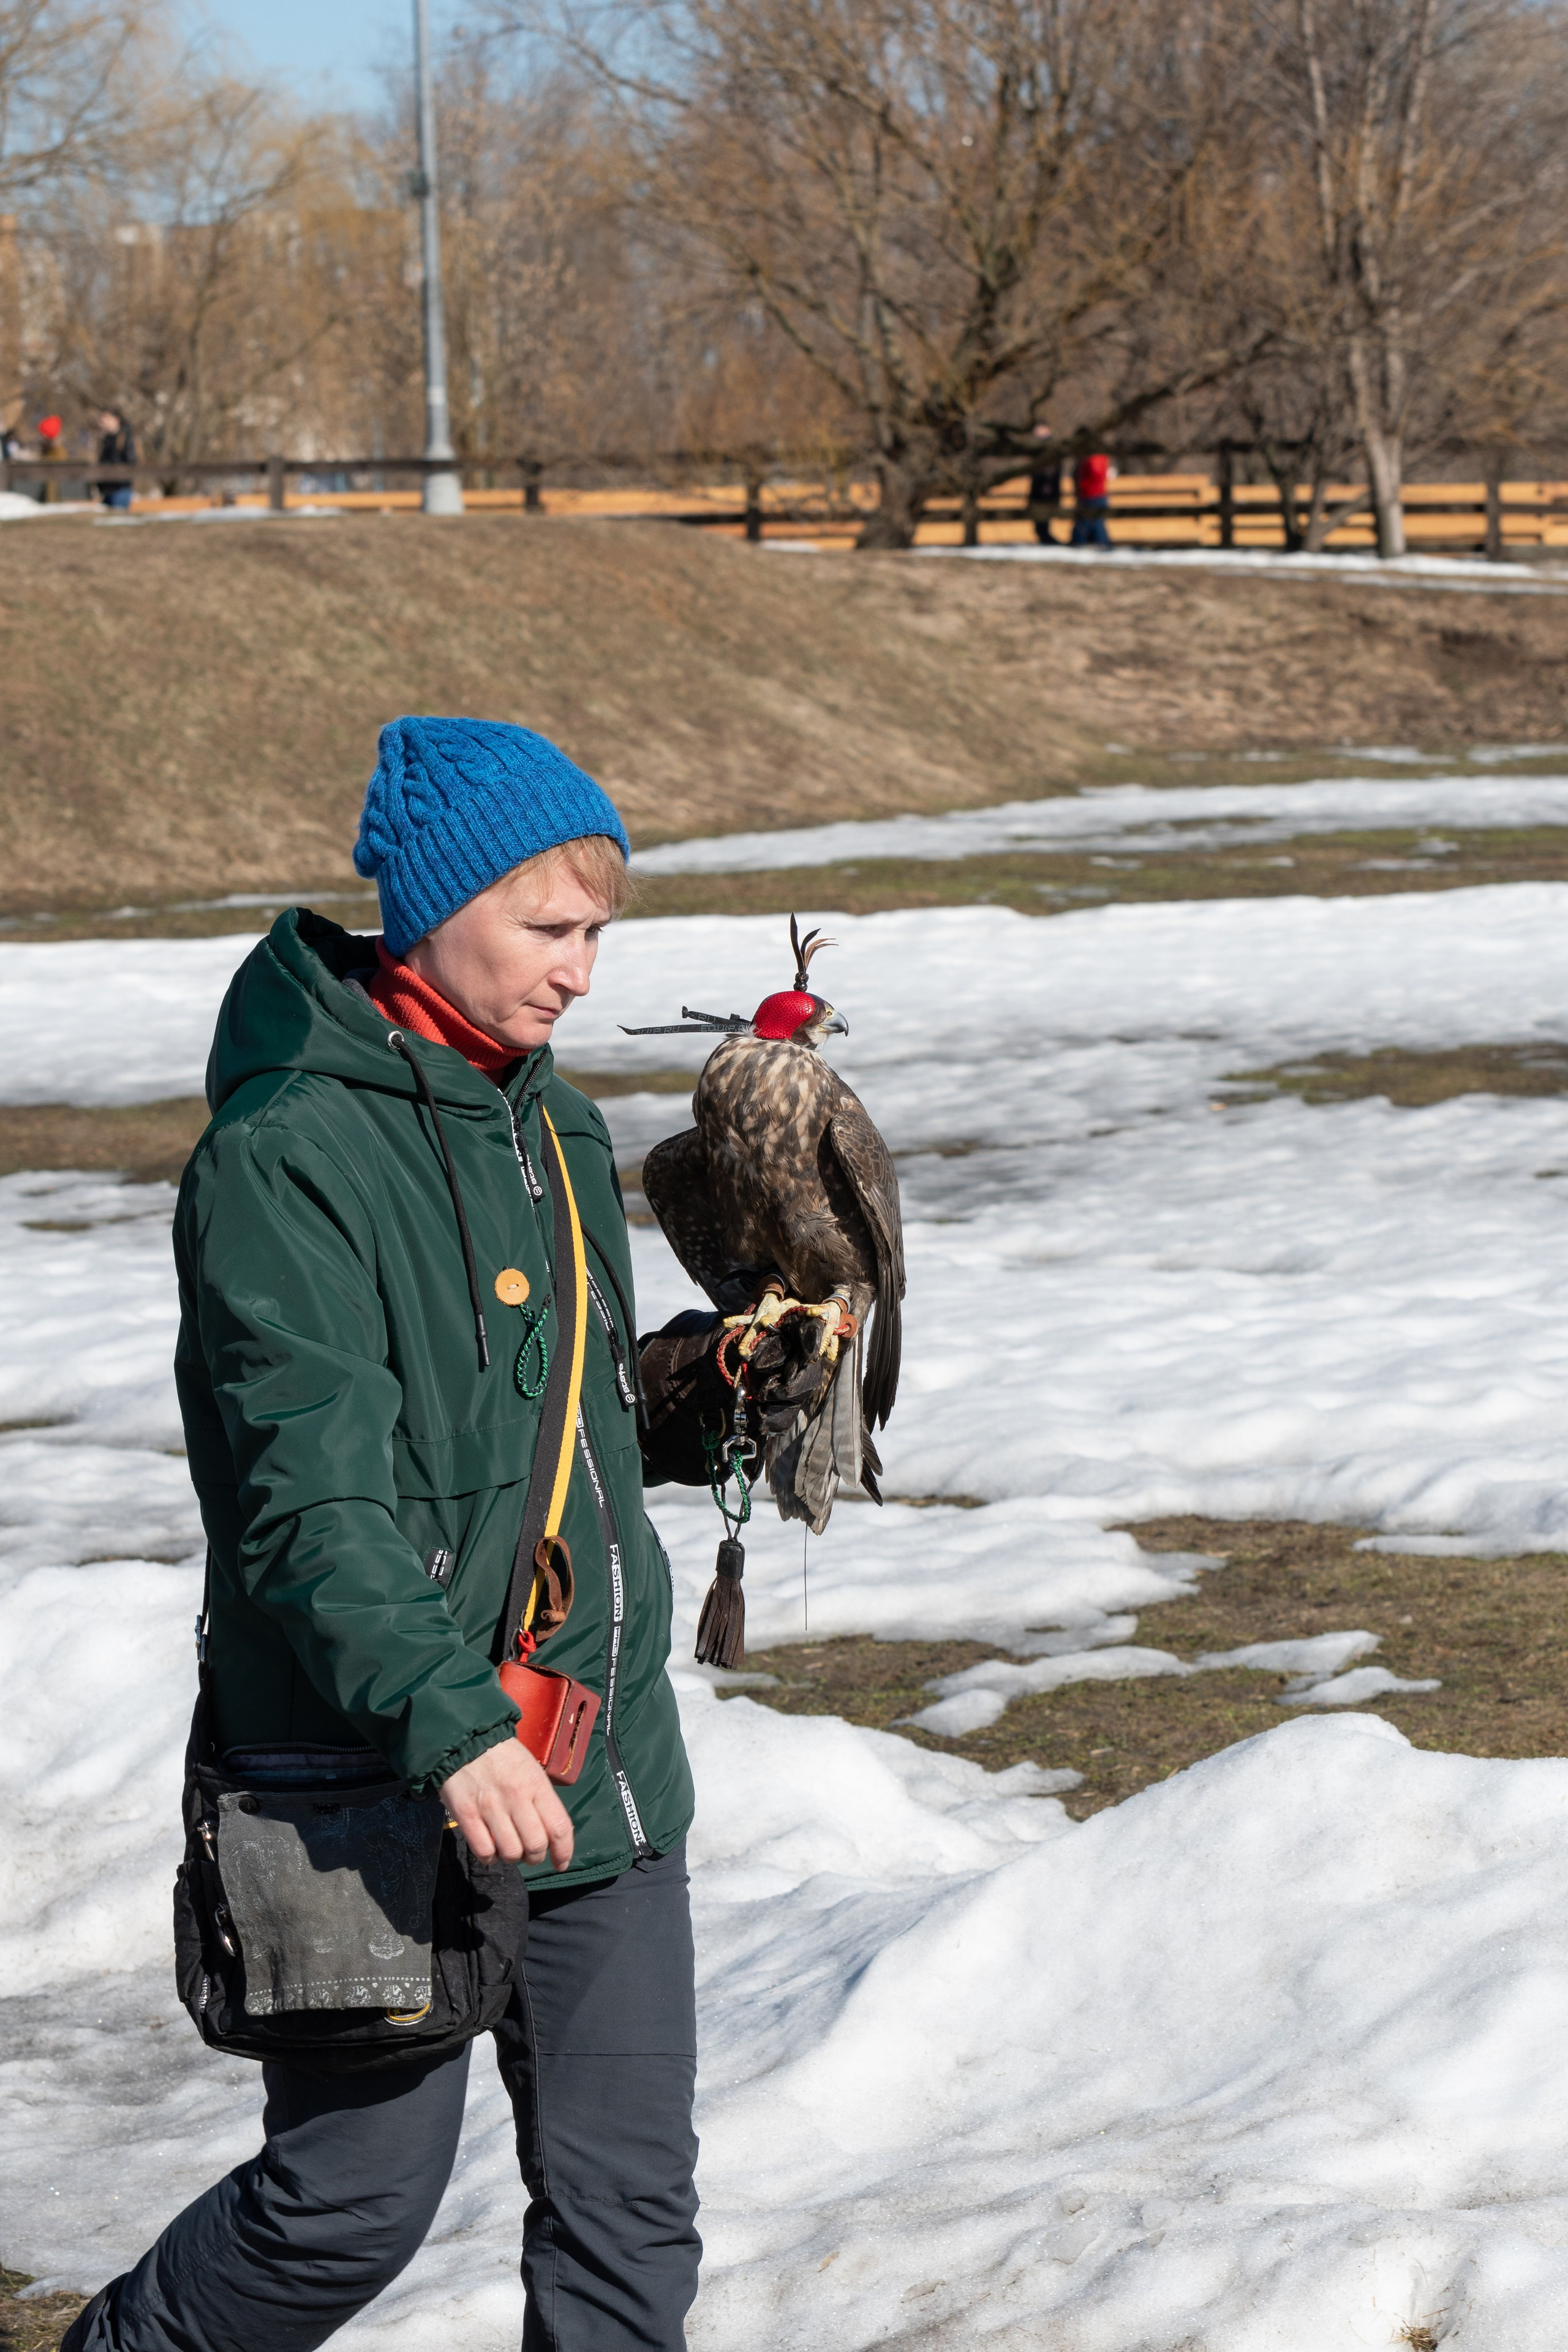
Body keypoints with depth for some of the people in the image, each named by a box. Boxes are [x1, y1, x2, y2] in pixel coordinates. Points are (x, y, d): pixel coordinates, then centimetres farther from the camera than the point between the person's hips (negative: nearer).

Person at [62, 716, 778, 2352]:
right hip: (376, 1780, -7)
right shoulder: (289, 1154, -14)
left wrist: (692, 1381, 3)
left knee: (627, 2192, 7)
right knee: (354, 2192, 1)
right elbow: (311, 1497, -23)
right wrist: (444, 1723, -34)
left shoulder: (552, 1127, 13)